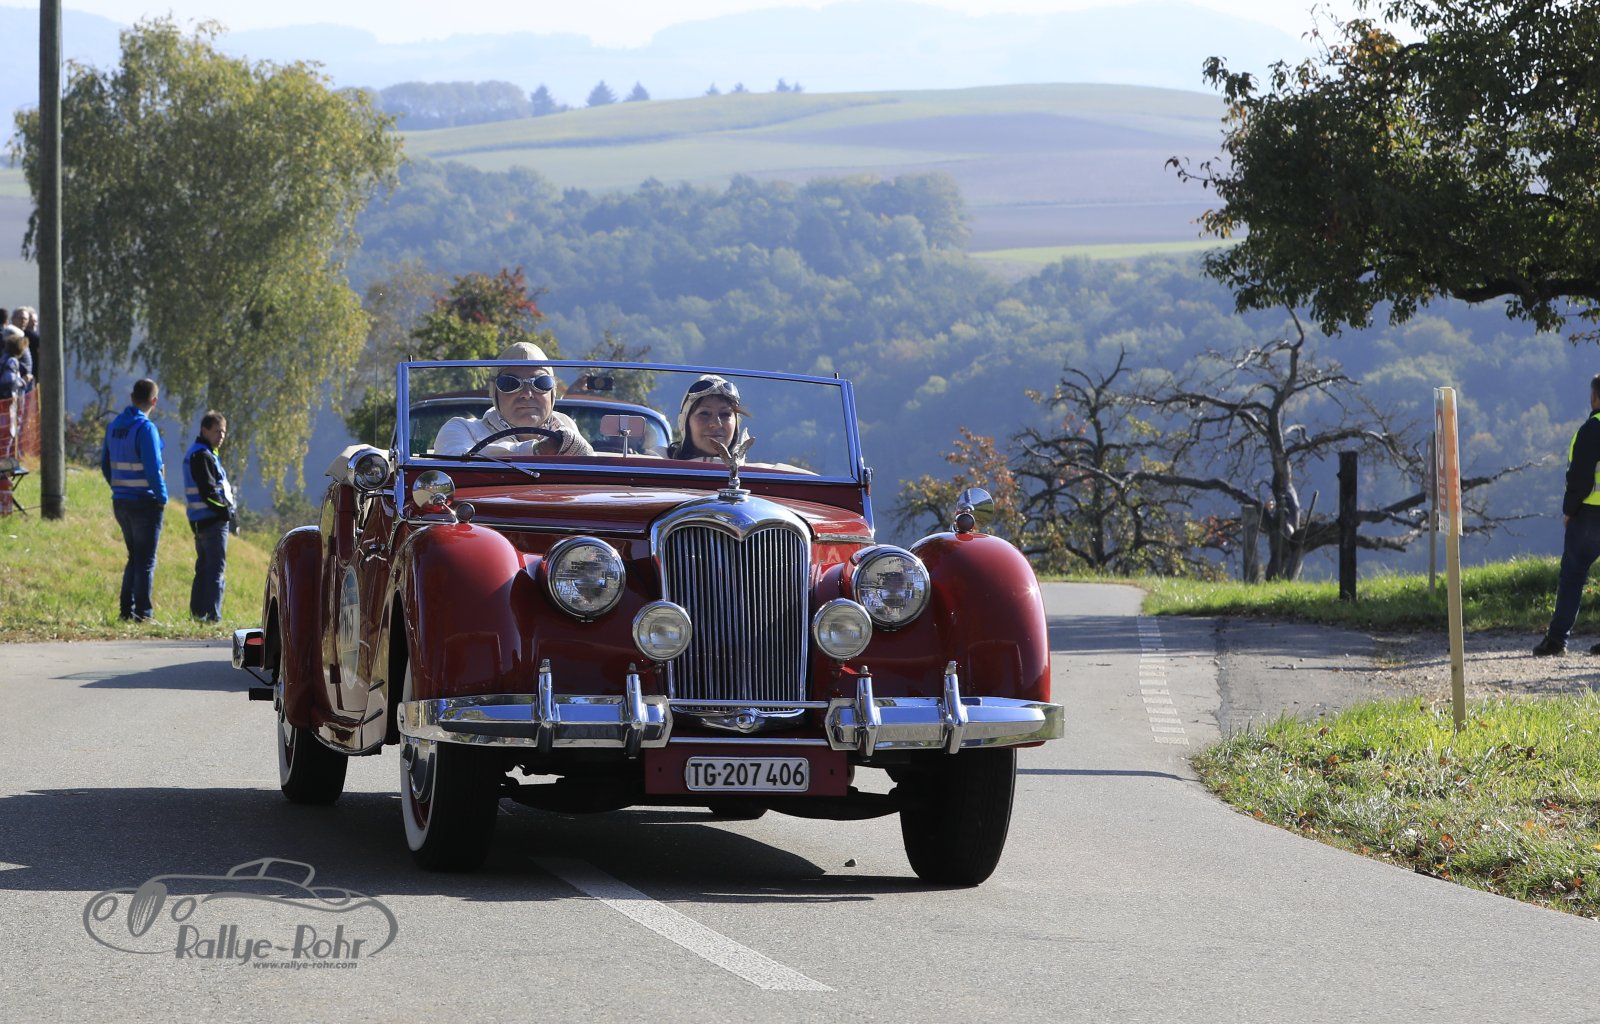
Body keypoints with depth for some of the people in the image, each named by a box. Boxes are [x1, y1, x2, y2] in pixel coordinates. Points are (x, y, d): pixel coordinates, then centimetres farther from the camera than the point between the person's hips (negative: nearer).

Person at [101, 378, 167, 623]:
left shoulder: (114, 426, 8)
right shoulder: (146, 428, -16)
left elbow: (105, 465, 14)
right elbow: (153, 467, -20)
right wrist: (162, 497, -9)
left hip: (120, 502, 7)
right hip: (145, 501, -7)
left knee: (134, 557, 17)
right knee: (146, 560, -1)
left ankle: (125, 610, 14)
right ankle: (143, 613, -2)